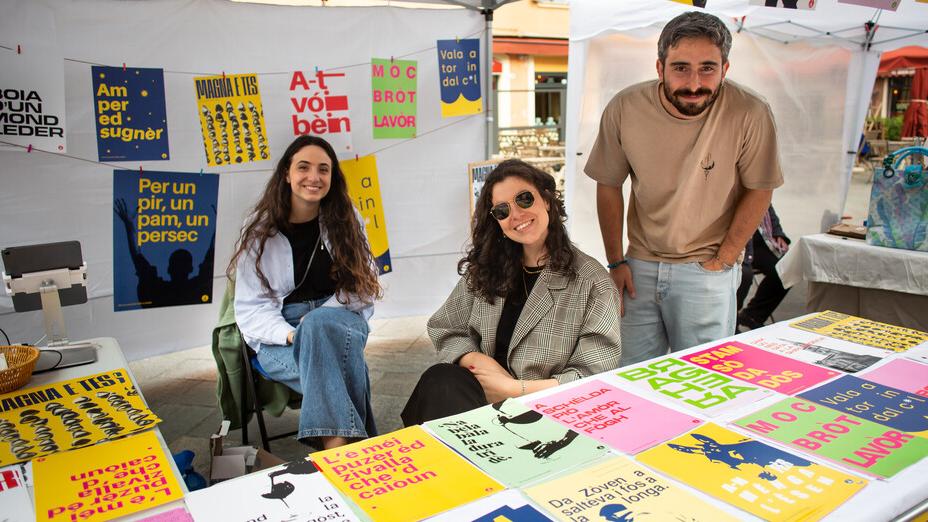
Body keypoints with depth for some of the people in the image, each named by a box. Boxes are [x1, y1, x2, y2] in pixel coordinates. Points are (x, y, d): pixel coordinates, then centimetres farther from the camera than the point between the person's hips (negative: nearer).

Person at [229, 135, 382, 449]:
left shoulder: (346, 222, 6)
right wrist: (291, 334, -21)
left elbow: (364, 286, 2)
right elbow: (251, 307, 0)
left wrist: (317, 321, -15)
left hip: (340, 318, 1)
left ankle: (335, 445, -39)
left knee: (320, 325, -37)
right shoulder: (260, 230, 2)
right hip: (279, 335, -1)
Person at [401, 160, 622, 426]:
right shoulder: (485, 269, 9)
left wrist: (512, 388, -13)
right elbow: (445, 330, 12)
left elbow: (594, 377, -8)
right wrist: (482, 362, -8)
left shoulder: (592, 282, -5)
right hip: (485, 392, 4)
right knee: (439, 381, -32)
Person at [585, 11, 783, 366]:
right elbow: (609, 185, 0)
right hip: (640, 265, 2)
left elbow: (759, 190, -5)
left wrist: (723, 261, -6)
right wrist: (615, 262, 0)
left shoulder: (750, 115, -17)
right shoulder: (624, 109, -11)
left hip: (706, 271, -2)